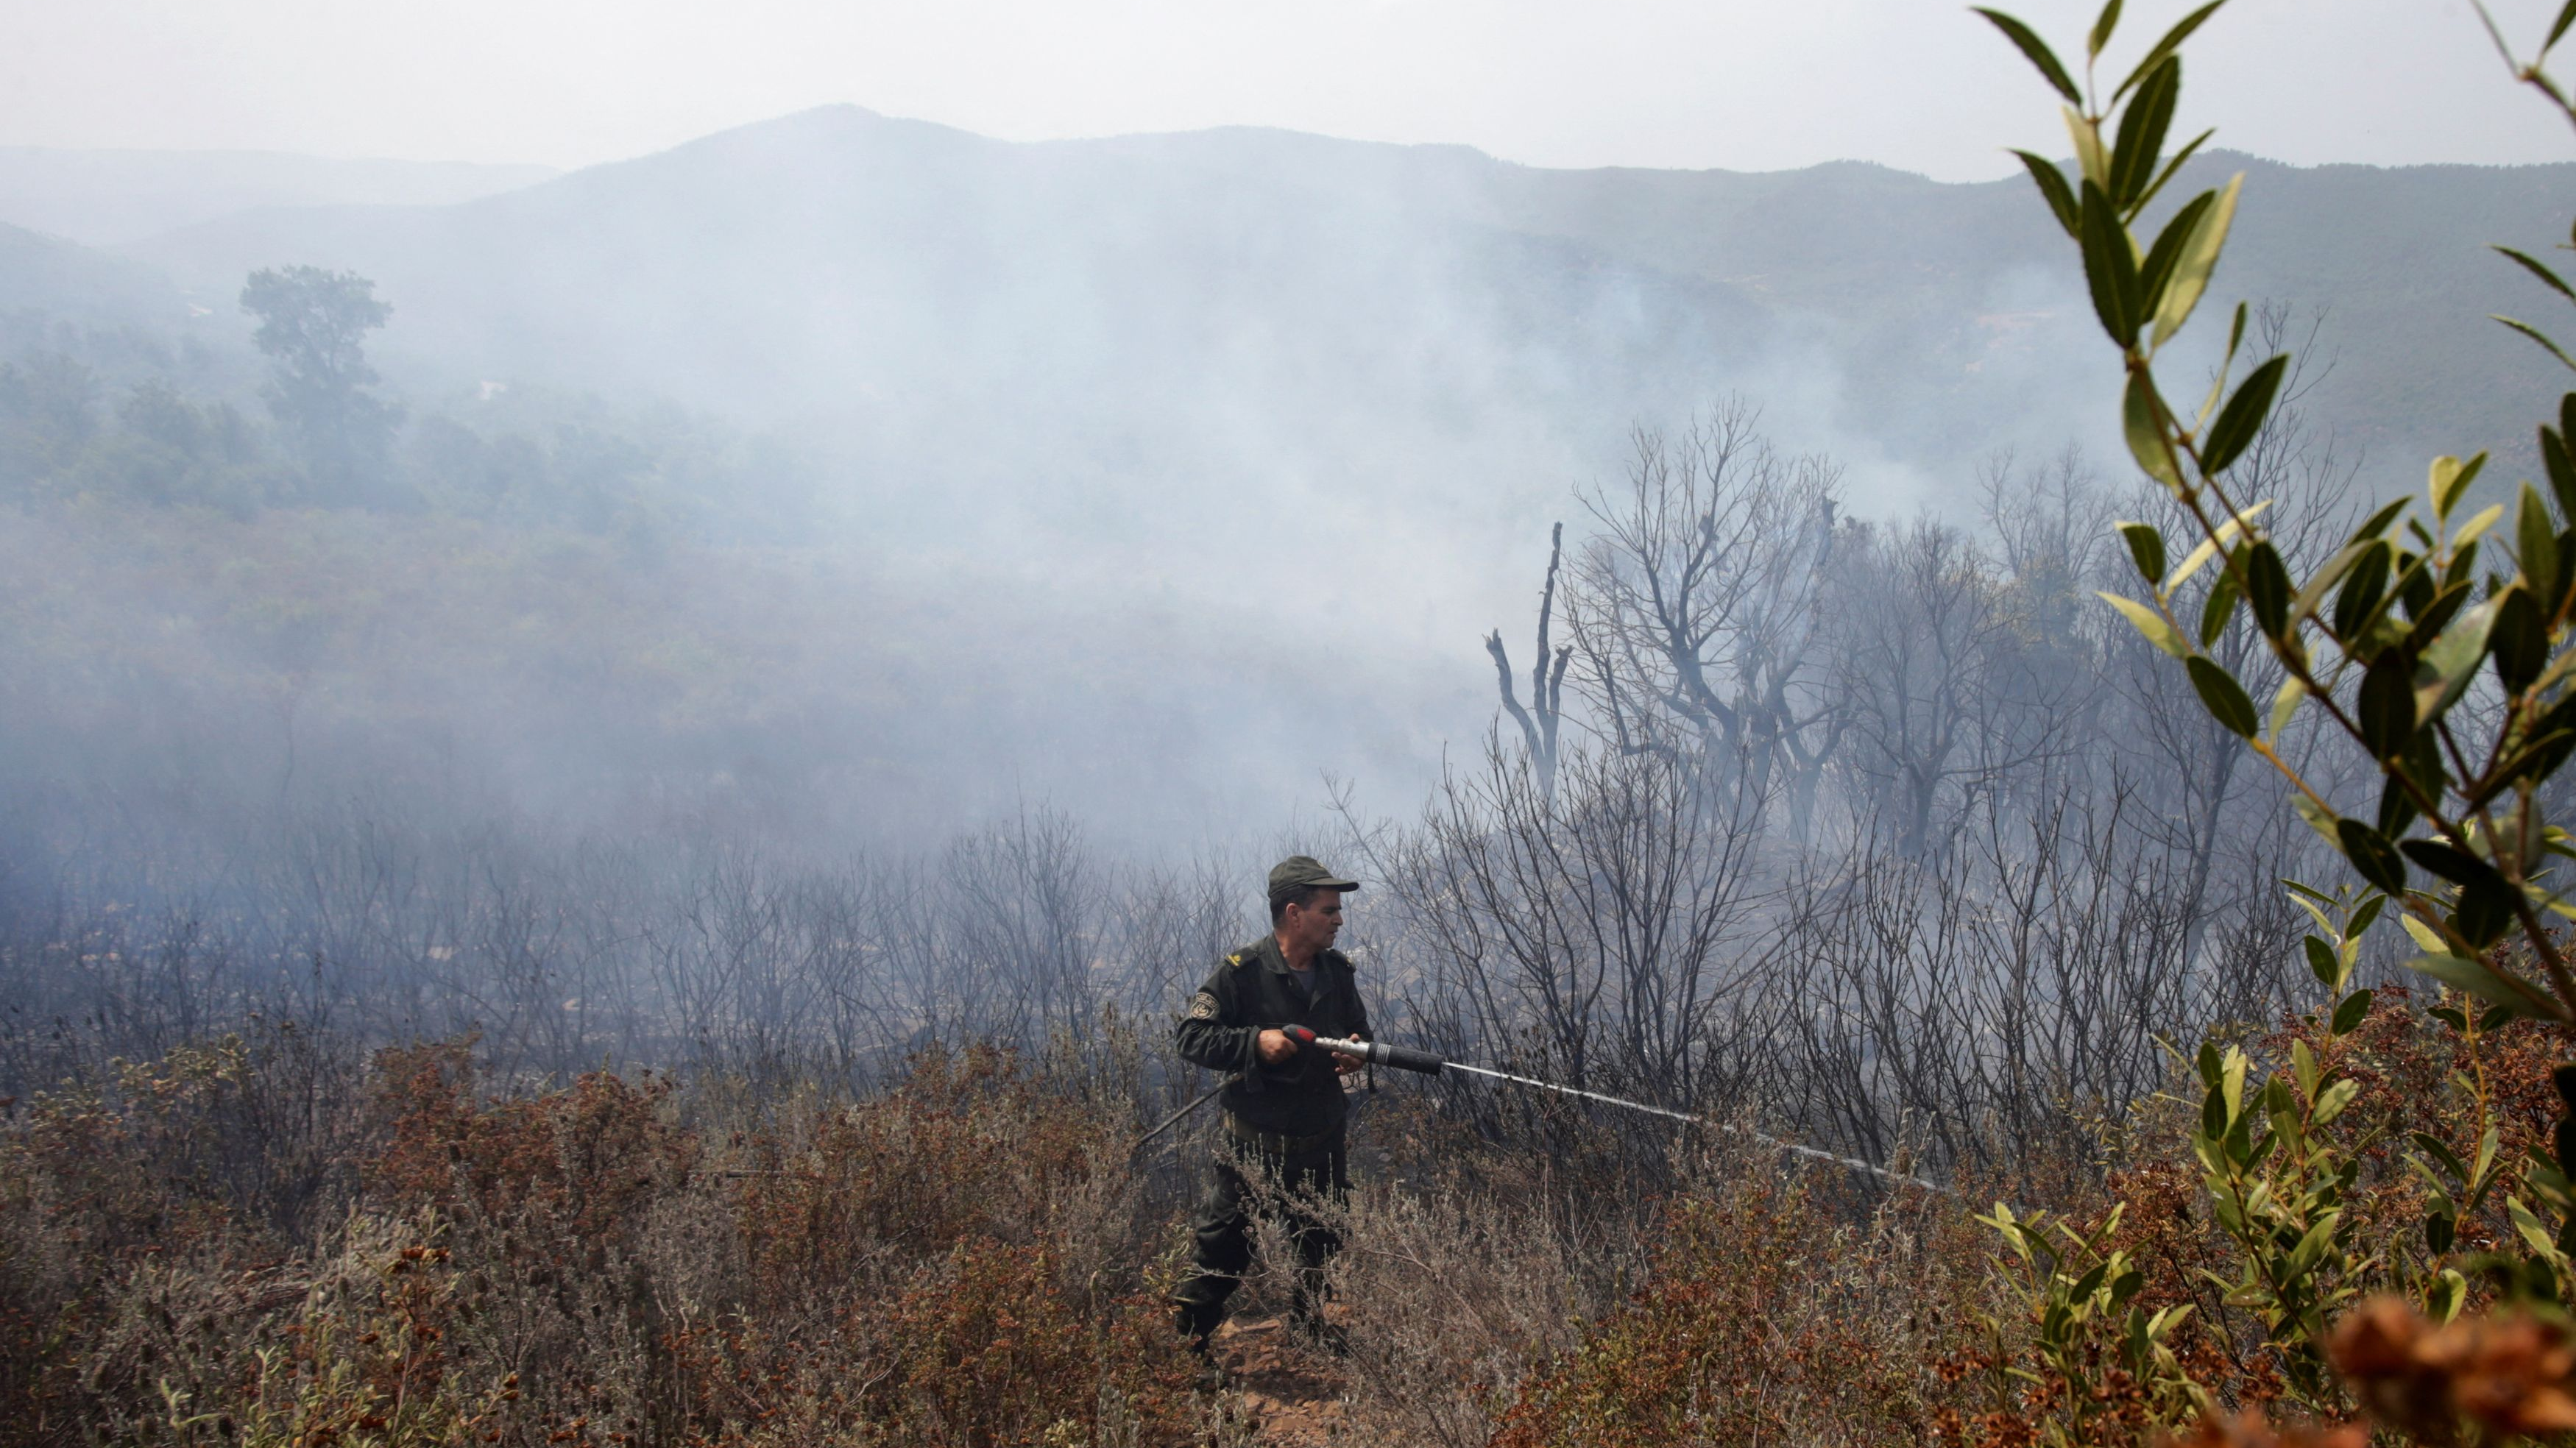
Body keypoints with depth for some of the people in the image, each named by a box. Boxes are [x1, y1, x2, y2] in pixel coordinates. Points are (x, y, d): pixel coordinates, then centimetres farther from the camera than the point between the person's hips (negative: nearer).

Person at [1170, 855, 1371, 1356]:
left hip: (1323, 1142, 5)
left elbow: (1358, 1030, 20)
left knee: (1327, 1243, 17)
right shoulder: (1241, 972, -14)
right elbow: (1189, 1035, -14)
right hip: (1255, 1143, -5)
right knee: (1220, 1249, -1)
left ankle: (1312, 1327, 38)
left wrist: (1356, 1052, -4)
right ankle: (1185, 1342, 14)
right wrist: (1255, 1042, -25)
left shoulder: (1337, 971, 5)